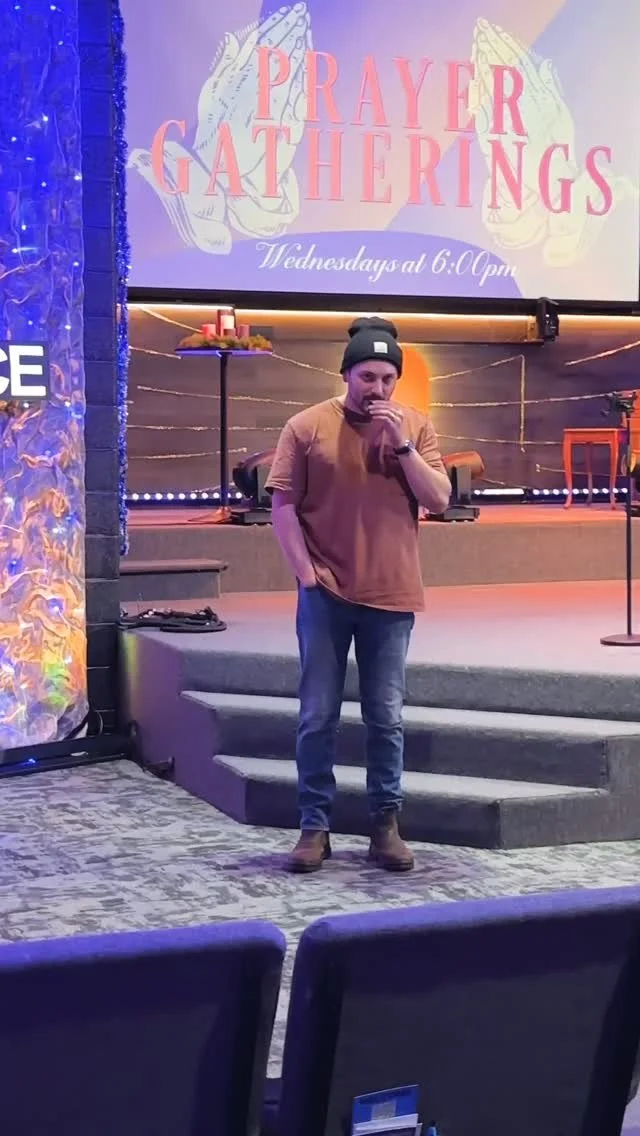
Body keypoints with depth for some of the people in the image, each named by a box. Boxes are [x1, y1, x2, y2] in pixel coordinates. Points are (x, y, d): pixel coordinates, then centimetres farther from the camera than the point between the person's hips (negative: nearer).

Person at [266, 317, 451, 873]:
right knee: (318, 716, 3)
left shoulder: (416, 427, 4)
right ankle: (315, 826, 11)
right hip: (325, 594, -1)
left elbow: (438, 500, -3)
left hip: (391, 596, 1)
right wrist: (305, 573, -7)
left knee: (386, 718, 7)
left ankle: (386, 823, 16)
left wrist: (402, 445, -13)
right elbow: (283, 505, -2)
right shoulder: (307, 427, -2)